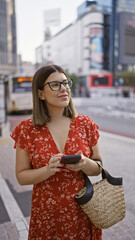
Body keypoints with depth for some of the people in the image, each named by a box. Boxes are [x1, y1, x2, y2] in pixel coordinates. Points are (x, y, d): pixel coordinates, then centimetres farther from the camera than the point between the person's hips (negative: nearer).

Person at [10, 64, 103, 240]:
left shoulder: (85, 124, -5)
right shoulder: (27, 130, -9)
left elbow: (98, 168, 1)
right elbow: (21, 177, -5)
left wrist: (84, 164, -20)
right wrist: (48, 170, -23)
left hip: (82, 211, 1)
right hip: (46, 214, -1)